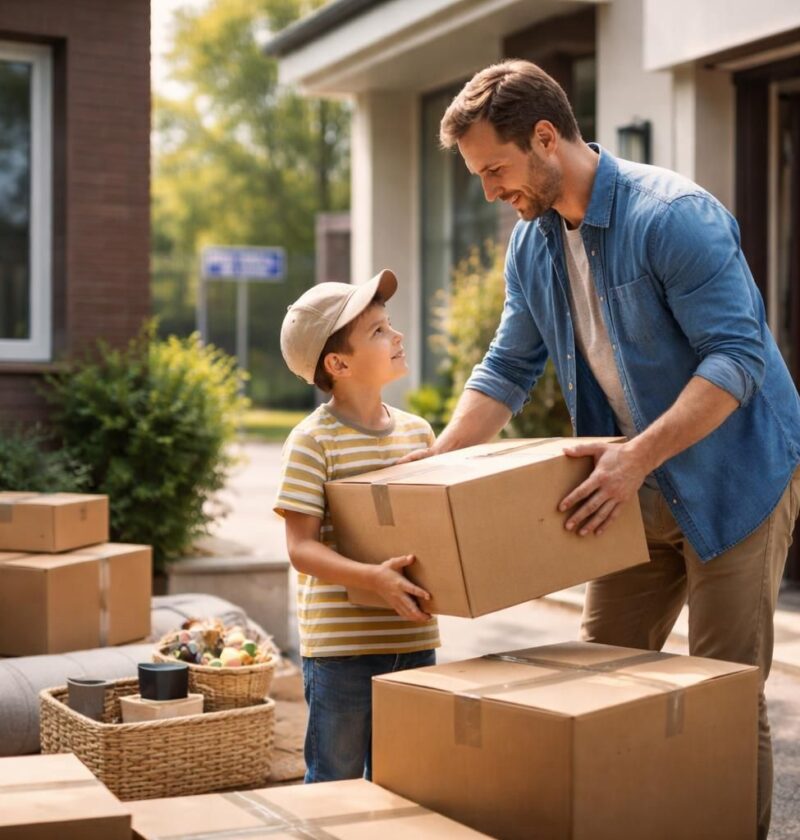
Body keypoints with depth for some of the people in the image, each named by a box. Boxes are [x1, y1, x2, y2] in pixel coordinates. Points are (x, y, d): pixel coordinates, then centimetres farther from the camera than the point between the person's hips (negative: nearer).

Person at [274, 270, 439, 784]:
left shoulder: (418, 432, 7)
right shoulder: (314, 441, -12)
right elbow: (301, 549, -16)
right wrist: (371, 577, -30)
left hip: (413, 639, 6)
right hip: (340, 644, -6)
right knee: (335, 782, 6)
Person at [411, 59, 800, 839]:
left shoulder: (674, 215, -22)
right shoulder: (532, 243, 2)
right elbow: (508, 368, 9)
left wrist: (639, 455, -36)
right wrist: (438, 457, -5)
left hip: (735, 477, -7)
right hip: (636, 489, 7)